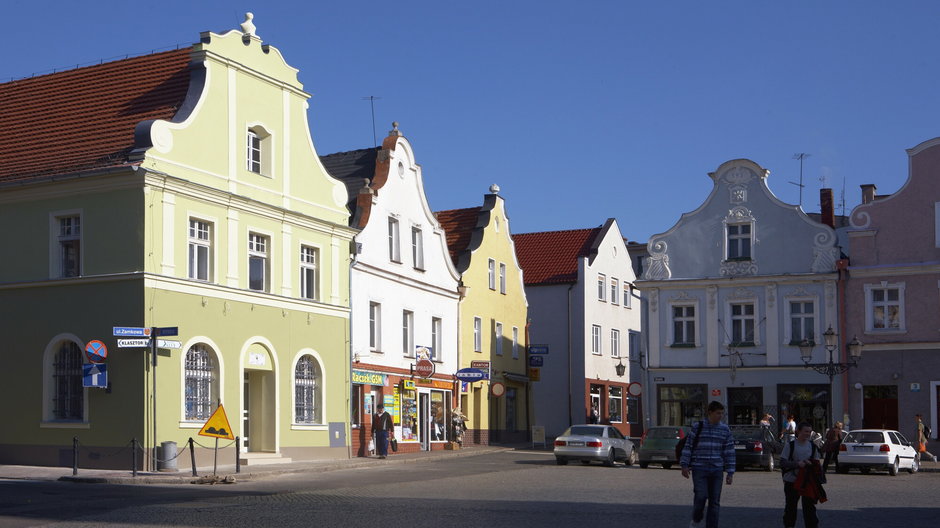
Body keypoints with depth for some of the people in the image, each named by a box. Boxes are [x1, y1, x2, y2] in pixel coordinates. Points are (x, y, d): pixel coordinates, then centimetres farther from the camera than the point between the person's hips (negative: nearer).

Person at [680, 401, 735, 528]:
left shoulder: (725, 430, 7)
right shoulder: (697, 428, 0)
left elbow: (729, 452, 8)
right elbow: (688, 447, 3)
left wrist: (730, 473, 5)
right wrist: (684, 465, -3)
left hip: (717, 470, 3)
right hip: (699, 469, -3)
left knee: (715, 501, 2)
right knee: (701, 496, -14)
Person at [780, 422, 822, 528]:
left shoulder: (812, 446, 6)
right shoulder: (790, 445, -5)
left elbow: (815, 462, 13)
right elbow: (782, 462, -10)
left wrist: (811, 464, -7)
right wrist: (797, 464, -22)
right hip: (791, 480, -2)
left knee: (809, 504, -3)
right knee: (791, 506, 8)